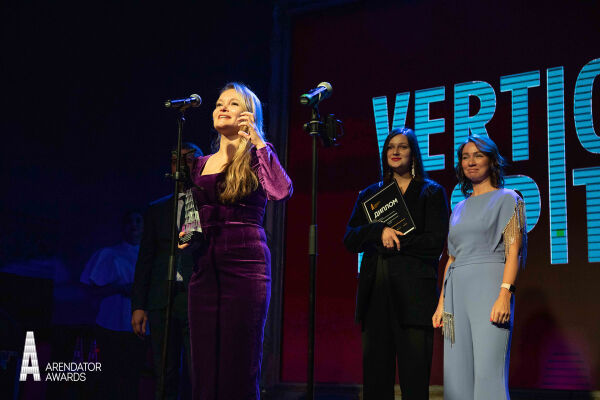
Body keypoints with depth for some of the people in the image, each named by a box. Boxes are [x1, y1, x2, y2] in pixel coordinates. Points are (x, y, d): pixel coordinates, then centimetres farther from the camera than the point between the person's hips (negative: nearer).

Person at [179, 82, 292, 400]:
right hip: (205, 266, 5)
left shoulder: (256, 157, 3)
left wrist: (257, 139, -13)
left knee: (240, 366, -5)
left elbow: (282, 192, -18)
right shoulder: (201, 164, 17)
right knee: (204, 368, 4)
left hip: (245, 263, -5)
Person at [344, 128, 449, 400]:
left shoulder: (431, 193, 10)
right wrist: (380, 231, -8)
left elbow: (436, 242, -2)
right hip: (375, 291, 3)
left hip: (413, 293, -3)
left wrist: (395, 241, -3)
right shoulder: (370, 194, 20)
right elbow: (350, 240, 9)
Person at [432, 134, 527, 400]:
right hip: (457, 294, 6)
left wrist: (505, 294, -18)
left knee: (488, 372, -13)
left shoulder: (507, 199, 4)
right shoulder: (459, 209, 21)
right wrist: (442, 303, 13)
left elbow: (513, 250, -6)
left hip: (489, 288, -6)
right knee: (457, 373, 2)